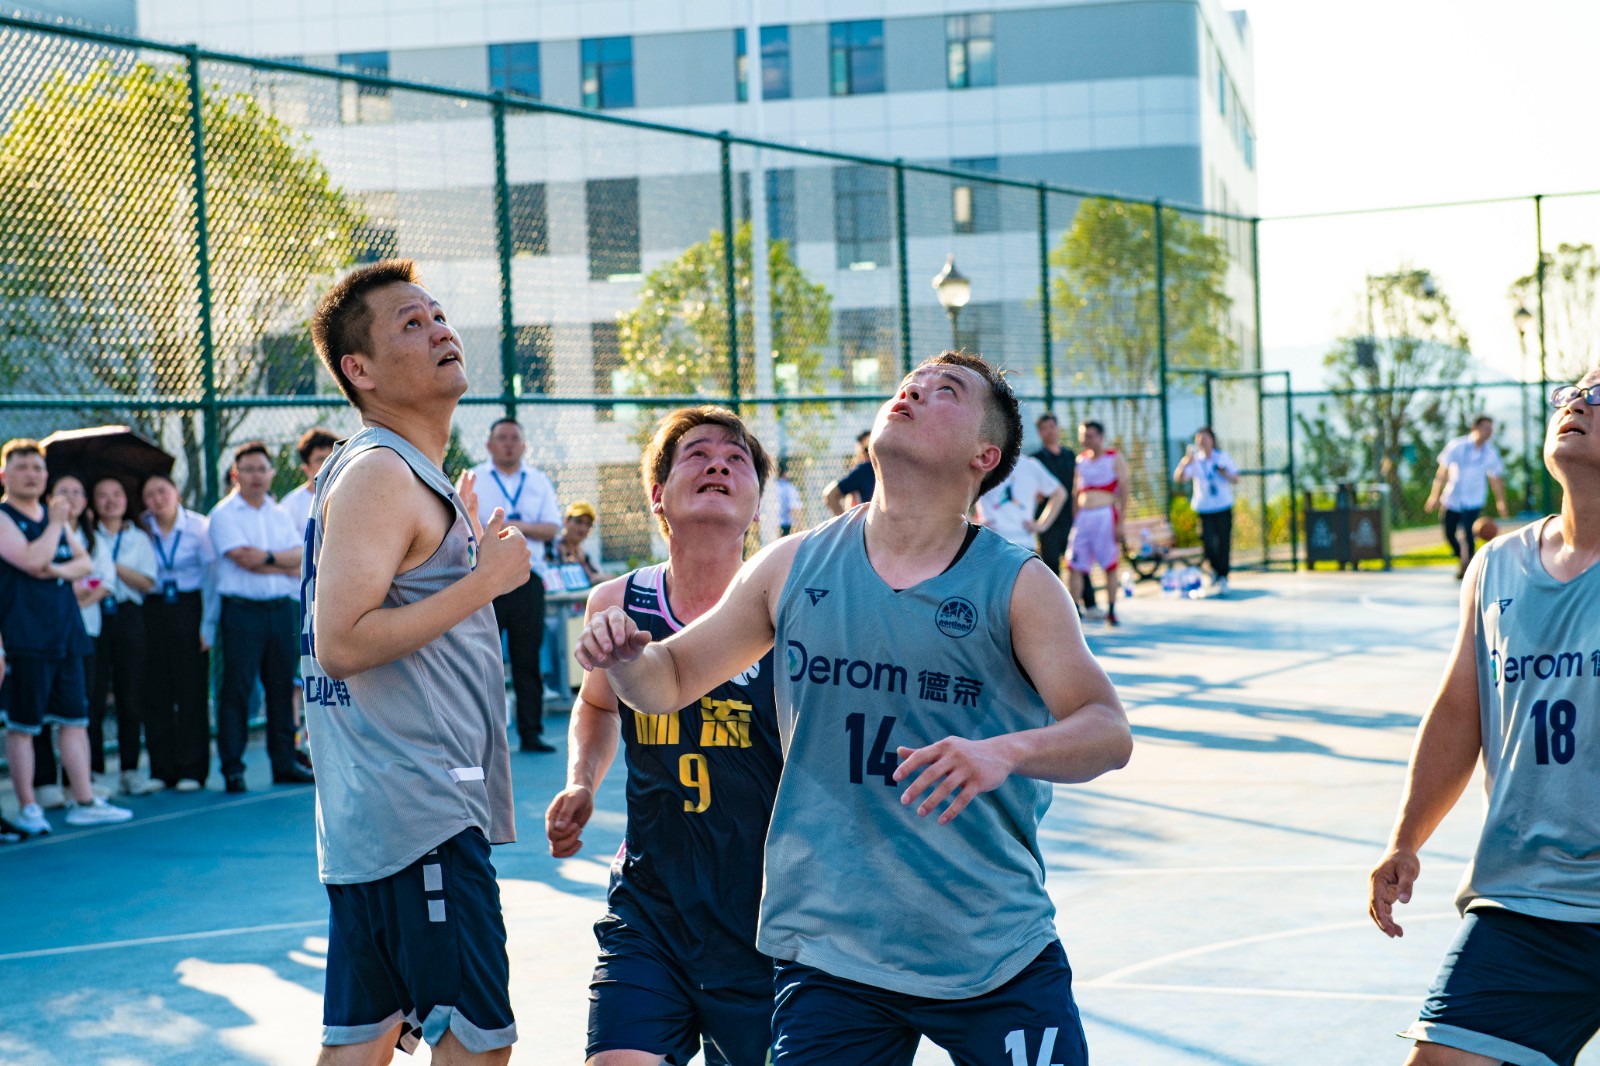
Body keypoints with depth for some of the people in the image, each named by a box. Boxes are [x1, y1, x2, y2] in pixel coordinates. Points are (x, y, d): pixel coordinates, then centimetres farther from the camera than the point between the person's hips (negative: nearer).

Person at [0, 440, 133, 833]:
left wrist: (60, 569, -8)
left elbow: (85, 562, 12)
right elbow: (32, 560, -19)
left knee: (75, 720, 7)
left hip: (66, 633, 7)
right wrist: (55, 523, -10)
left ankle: (84, 802, 12)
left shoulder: (53, 516, 18)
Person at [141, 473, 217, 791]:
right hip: (153, 612, 3)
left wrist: (209, 625, -5)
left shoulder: (199, 526, -3)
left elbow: (212, 577, -2)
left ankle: (191, 770, 4)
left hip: (189, 608, -2)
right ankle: (162, 770, 10)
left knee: (192, 691, -2)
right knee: (156, 693, 2)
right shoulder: (141, 529, 3)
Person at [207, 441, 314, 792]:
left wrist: (269, 557, -15)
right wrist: (288, 565, -4)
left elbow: (301, 554, 3)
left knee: (281, 686, 8)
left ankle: (284, 763, 14)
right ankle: (232, 768, -2)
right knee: (236, 688, -6)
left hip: (280, 608, 5)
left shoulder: (280, 514, 15)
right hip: (242, 609, -5)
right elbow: (243, 558, -13)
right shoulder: (224, 514, -2)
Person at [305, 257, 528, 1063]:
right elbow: (340, 643, -23)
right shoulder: (380, 474, -13)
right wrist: (485, 580, -17)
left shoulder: (411, 475, 19)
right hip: (420, 814, -11)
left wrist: (472, 554, 20)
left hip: (374, 817, 11)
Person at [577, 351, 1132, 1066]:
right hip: (831, 954, 1)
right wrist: (625, 658, -10)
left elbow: (1108, 731, -11)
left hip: (998, 953, -1)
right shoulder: (792, 569, 4)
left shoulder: (1016, 584, -3)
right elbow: (670, 681, 13)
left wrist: (1006, 752, -31)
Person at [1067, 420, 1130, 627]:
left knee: (1110, 565, -2)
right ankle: (1074, 609, 4)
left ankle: (1111, 611, 4)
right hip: (1082, 515, 5)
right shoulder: (1081, 460, 16)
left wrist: (1120, 523, -11)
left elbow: (1124, 492, -3)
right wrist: (1073, 517, 11)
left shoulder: (1114, 459, 2)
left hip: (1105, 514, -4)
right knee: (1075, 565, -1)